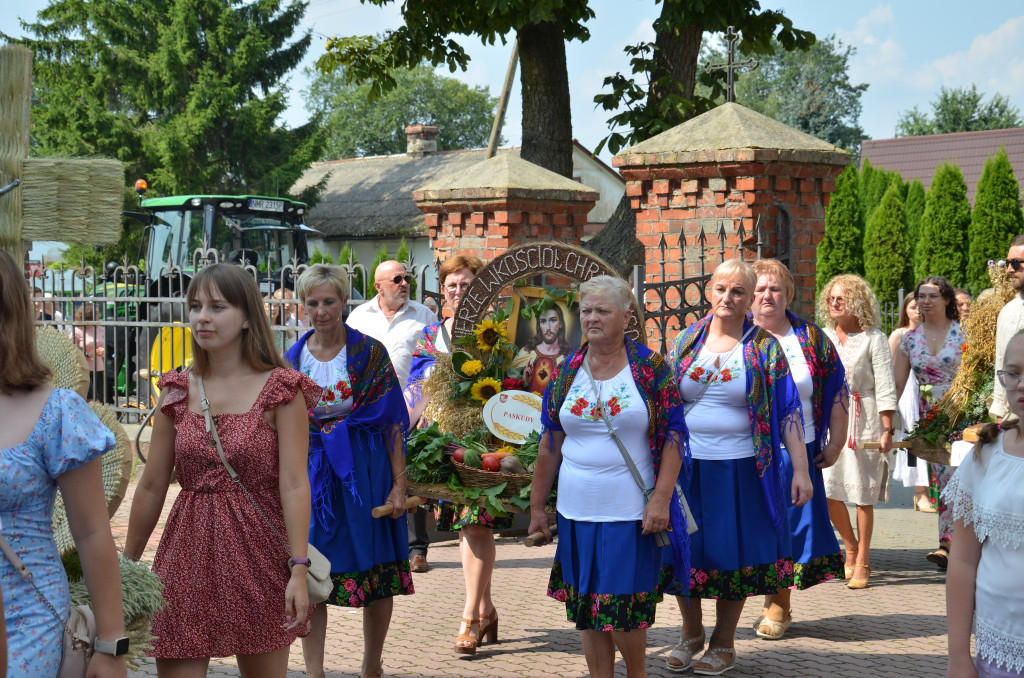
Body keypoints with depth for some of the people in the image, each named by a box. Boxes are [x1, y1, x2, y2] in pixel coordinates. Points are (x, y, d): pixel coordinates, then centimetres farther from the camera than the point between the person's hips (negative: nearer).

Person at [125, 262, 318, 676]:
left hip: (258, 550, -3)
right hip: (189, 550, 3)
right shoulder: (177, 393, 6)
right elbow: (152, 487, 11)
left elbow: (293, 484, -11)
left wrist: (299, 569, -19)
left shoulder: (279, 390, -5)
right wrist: (127, 565, 13)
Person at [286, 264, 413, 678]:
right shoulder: (293, 360, 5)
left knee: (377, 577, 5)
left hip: (365, 472, -2)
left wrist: (399, 485, -10)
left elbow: (392, 422, -5)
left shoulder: (369, 353, -4)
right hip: (312, 472, 2)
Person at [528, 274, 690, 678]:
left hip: (632, 515, -3)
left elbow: (672, 437, -5)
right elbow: (550, 444, 10)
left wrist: (661, 500, -13)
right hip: (576, 512, 4)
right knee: (585, 606, 8)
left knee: (625, 608, 0)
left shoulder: (650, 368, -3)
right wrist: (536, 506, 9)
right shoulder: (567, 371, 6)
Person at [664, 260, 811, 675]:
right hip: (688, 466, 2)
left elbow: (788, 413, -3)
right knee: (686, 550, 8)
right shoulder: (685, 343, 6)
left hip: (741, 469, -2)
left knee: (734, 553, 6)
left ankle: (724, 643, 23)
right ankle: (691, 633, 30)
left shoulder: (765, 348, -2)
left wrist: (801, 470, -10)